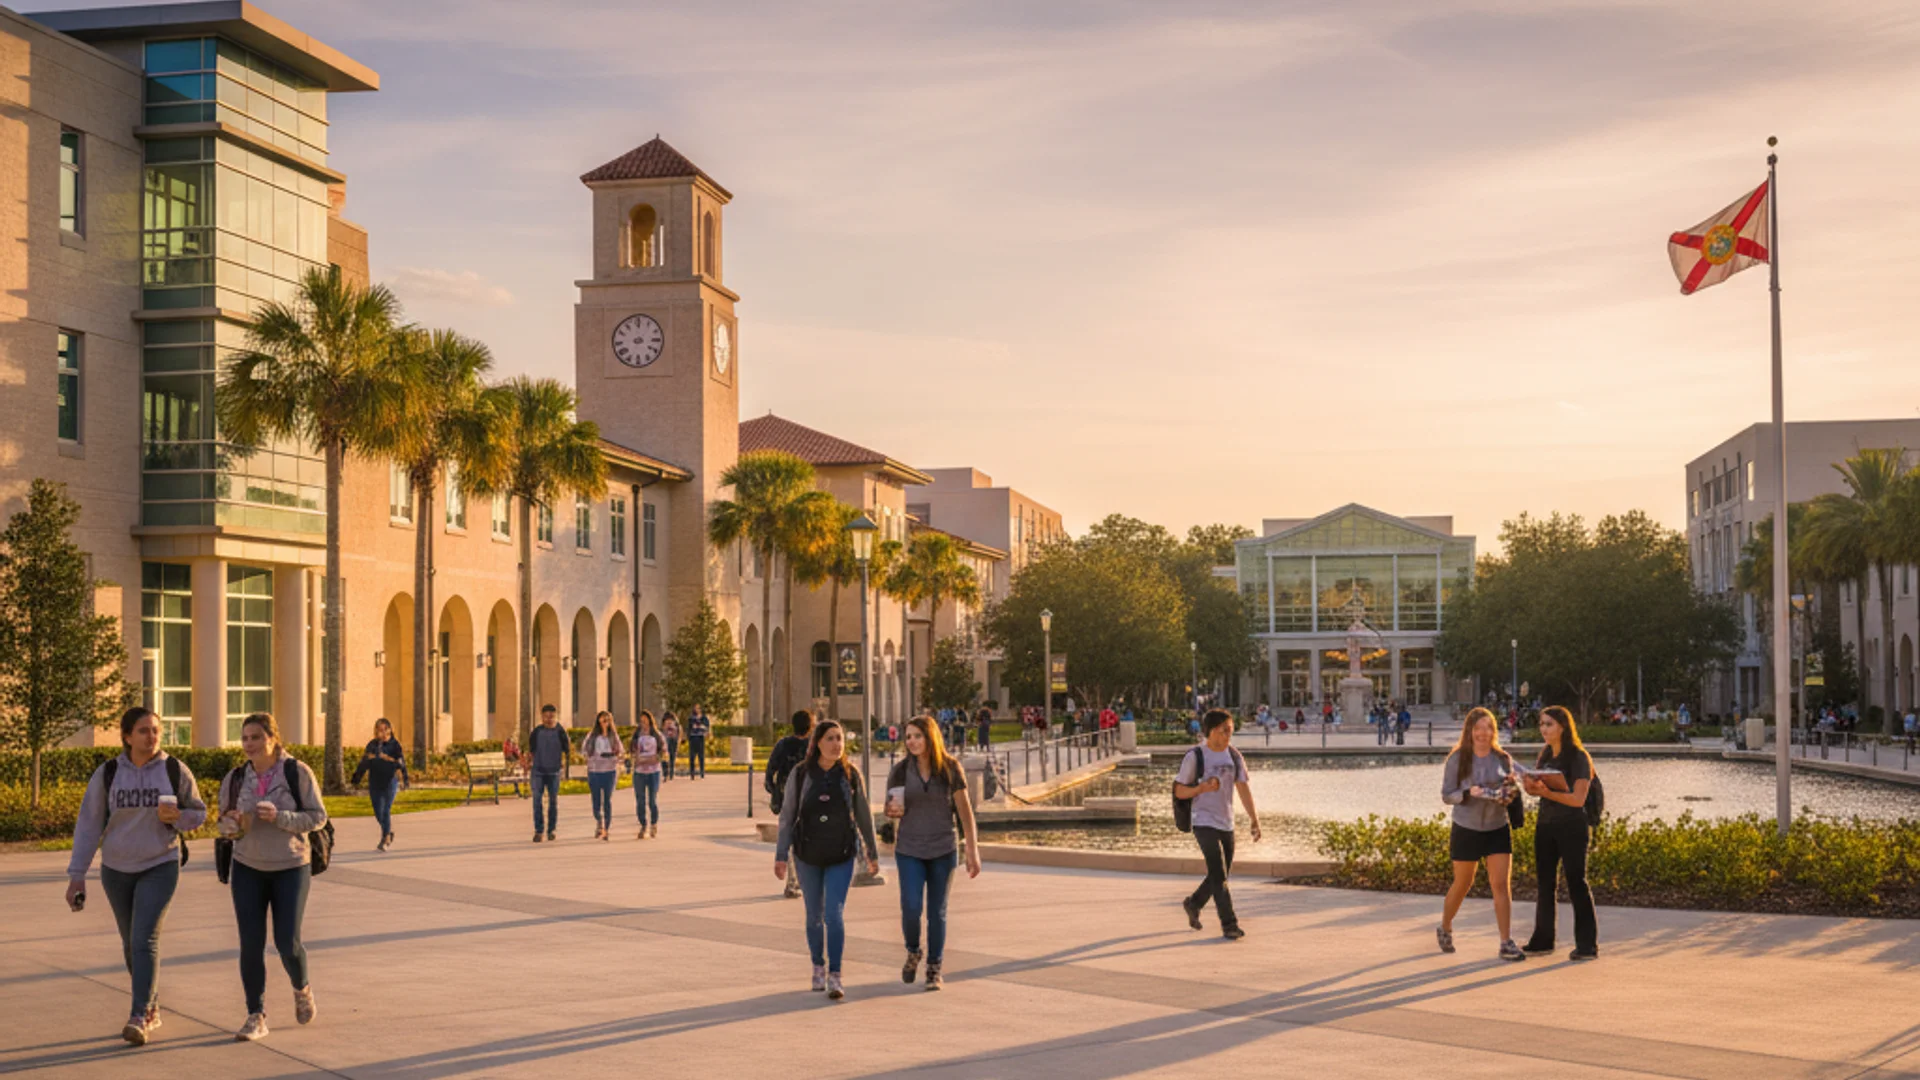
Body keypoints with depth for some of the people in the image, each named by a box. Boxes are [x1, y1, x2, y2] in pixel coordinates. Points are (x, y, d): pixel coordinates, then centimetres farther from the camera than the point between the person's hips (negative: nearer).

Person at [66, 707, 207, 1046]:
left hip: (160, 867, -3)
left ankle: (139, 1018, -18)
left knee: (145, 940, -16)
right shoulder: (107, 774, -6)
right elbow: (89, 825, -3)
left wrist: (176, 817, -20)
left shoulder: (175, 770, -8)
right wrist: (76, 874, -6)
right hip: (117, 869, 3)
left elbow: (198, 813, 3)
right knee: (131, 943, 13)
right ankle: (152, 1009, 32)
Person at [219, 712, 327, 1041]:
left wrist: (279, 817, -23)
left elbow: (318, 816, -8)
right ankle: (256, 1017, 4)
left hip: (291, 868, -3)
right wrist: (233, 824, -14)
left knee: (287, 943, -4)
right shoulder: (235, 778, 1)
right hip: (248, 869, 3)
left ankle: (301, 988, 28)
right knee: (250, 944, -3)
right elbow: (224, 822, 10)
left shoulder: (297, 772, -9)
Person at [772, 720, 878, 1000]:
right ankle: (818, 967, 32)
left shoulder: (850, 775, -4)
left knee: (834, 914, -12)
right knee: (814, 916, 12)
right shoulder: (800, 774, -6)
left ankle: (835, 977, -9)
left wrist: (872, 853, 9)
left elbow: (863, 816, 4)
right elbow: (787, 815, -3)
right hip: (808, 855, 1)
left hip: (842, 856, -1)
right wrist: (781, 855, -7)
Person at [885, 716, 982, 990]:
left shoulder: (950, 768, -6)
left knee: (937, 912, 5)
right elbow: (890, 810, 7)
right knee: (911, 907, -12)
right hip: (909, 850, 0)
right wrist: (893, 810, -18)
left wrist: (973, 851, -9)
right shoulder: (900, 770, -3)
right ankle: (913, 952, 17)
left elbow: (965, 810, -5)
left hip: (942, 850, 0)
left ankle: (934, 970, 18)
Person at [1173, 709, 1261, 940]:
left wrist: (1253, 819, -10)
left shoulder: (1234, 756, 6)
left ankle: (1193, 904, 38)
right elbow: (1179, 791, -5)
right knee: (1218, 875, -13)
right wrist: (1202, 788, -24)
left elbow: (1243, 788, 0)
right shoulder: (1195, 756, -9)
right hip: (1204, 823, -6)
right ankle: (1229, 925, -10)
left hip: (1226, 824, 6)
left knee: (1222, 875, 14)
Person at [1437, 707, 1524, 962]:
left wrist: (1508, 795, -12)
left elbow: (1509, 792, 11)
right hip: (1467, 830, -2)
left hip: (1498, 829, 2)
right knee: (1462, 884, 11)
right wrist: (1468, 793, -24)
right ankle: (1445, 929, 34)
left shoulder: (1503, 759, 1)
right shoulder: (1457, 759, -7)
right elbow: (1446, 795, -6)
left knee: (1502, 885, -6)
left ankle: (1506, 943, -4)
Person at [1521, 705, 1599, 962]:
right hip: (1545, 825, 7)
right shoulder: (1545, 754, 10)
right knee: (1544, 882, 11)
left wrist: (1547, 792, -29)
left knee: (1576, 882, -6)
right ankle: (1542, 940, 20)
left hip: (1571, 827, -7)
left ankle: (1587, 945, -3)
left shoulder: (1578, 757, -12)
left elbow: (1578, 799, -18)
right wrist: (1531, 787, -7)